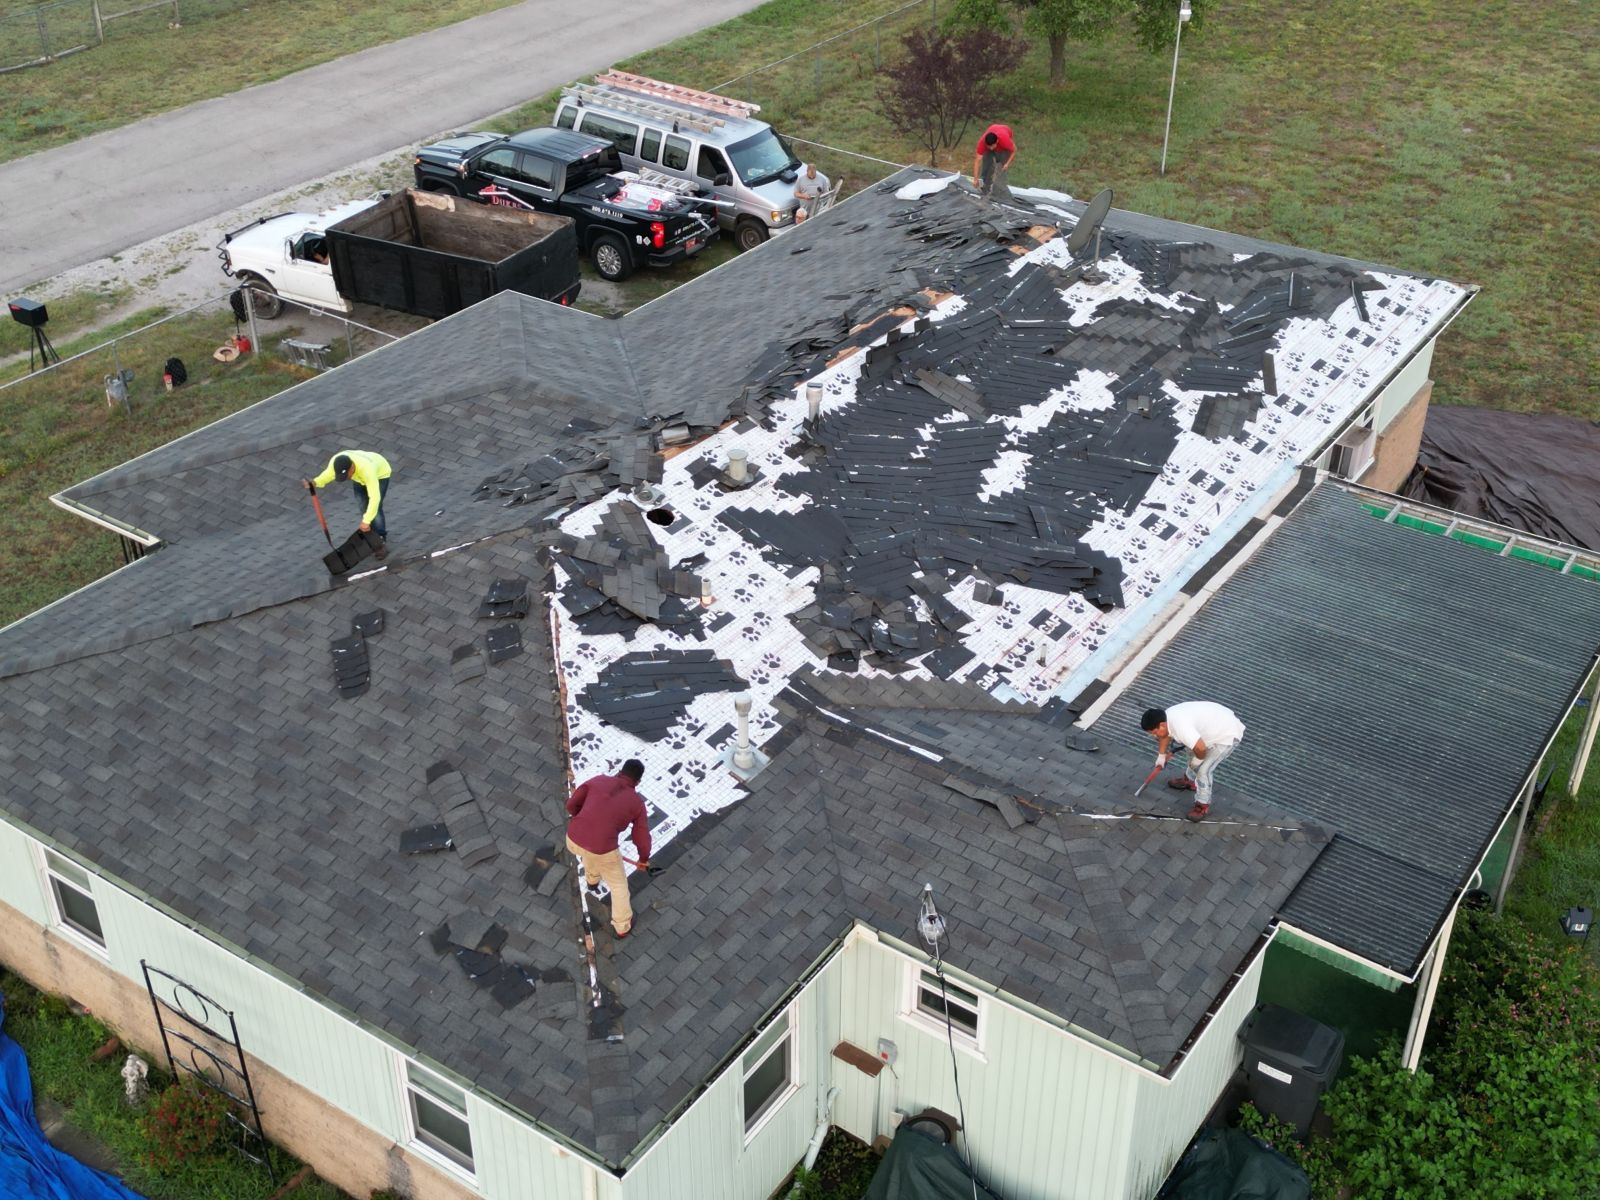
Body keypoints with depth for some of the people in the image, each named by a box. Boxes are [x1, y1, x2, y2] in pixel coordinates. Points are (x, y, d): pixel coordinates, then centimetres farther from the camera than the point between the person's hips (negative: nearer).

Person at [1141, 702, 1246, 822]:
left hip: (1228, 735, -10)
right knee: (1193, 753, 26)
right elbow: (1166, 734, 18)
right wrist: (1161, 755, 32)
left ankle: (1203, 805, 8)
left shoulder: (1180, 726, -35)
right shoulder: (1167, 716, -4)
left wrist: (1198, 759, -17)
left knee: (1203, 770, -9)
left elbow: (1201, 748, -39)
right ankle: (1189, 781, 50)